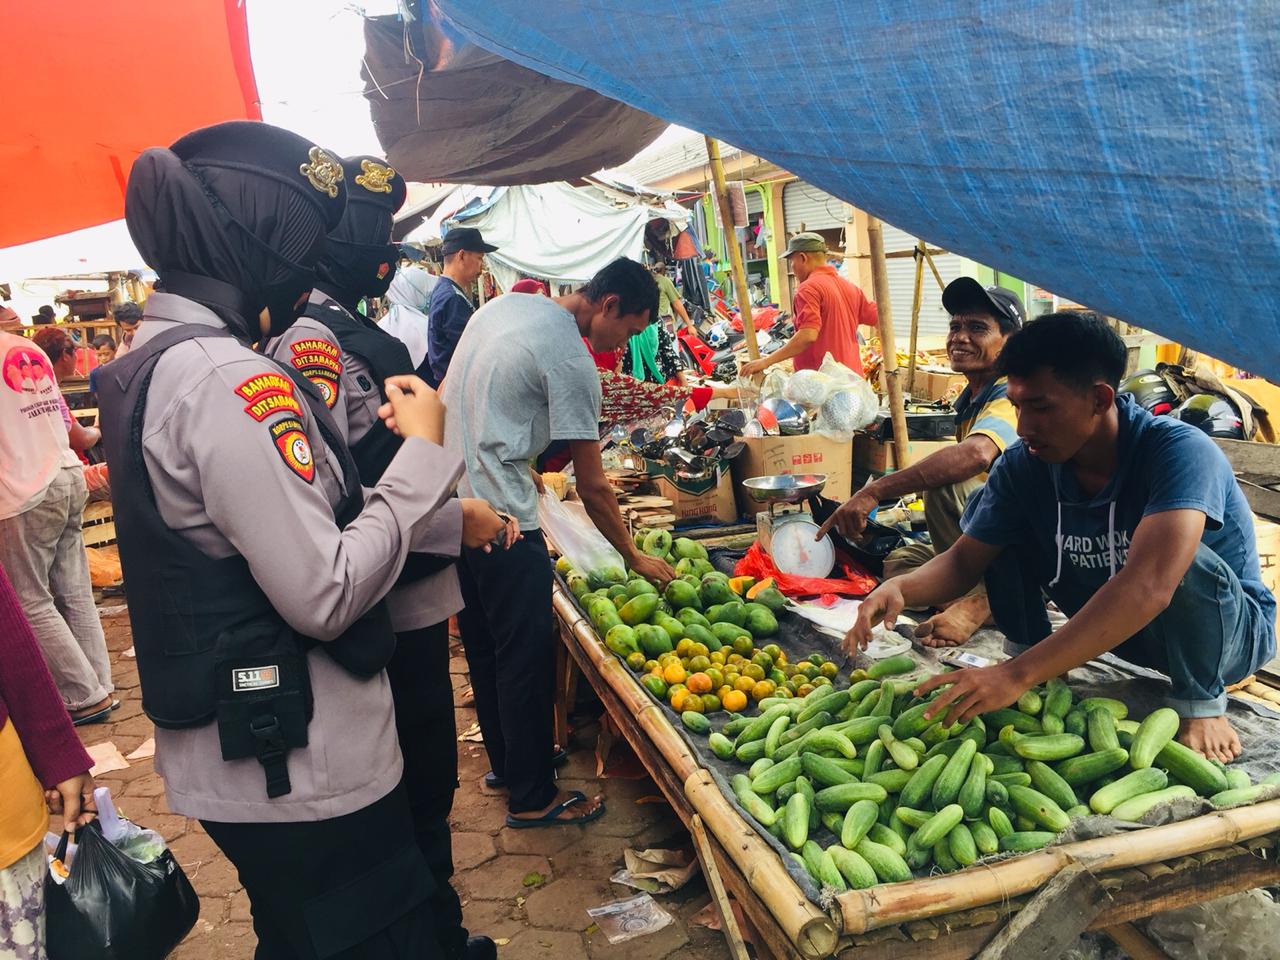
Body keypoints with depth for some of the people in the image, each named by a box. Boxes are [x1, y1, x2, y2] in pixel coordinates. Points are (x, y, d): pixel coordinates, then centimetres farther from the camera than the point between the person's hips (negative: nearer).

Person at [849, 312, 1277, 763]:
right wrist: (900, 588, -32)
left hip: (1231, 629, -4)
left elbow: (1148, 587, -45)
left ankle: (1200, 703, -10)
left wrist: (1019, 675, -51)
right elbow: (965, 560, -9)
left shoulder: (1180, 451, -32)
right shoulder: (1023, 464, -16)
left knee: (1182, 562, -37)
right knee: (998, 520, -9)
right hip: (1107, 625, 4)